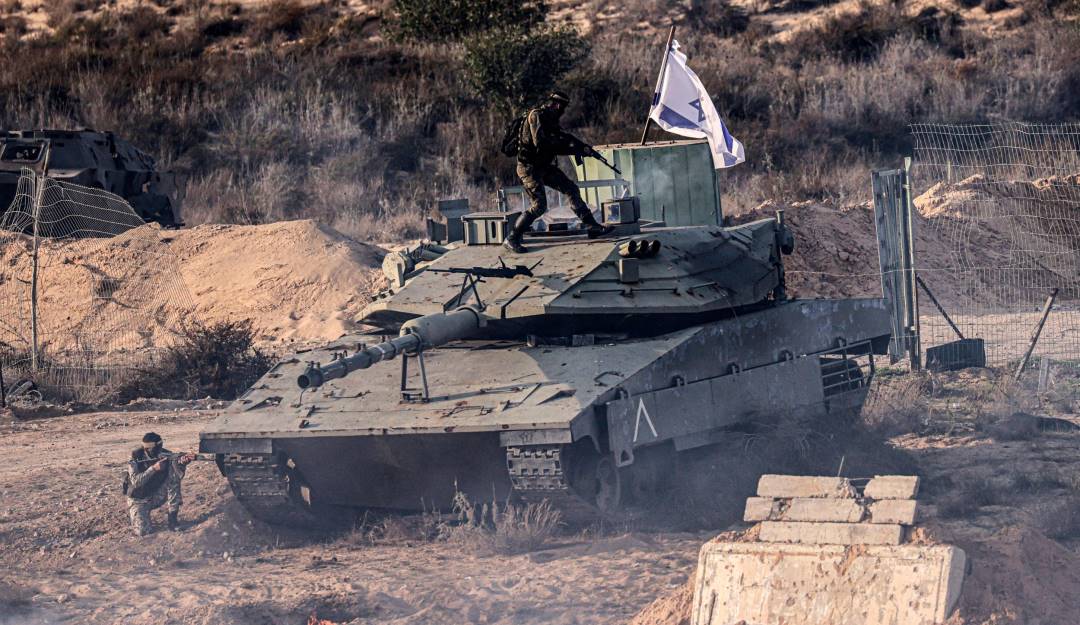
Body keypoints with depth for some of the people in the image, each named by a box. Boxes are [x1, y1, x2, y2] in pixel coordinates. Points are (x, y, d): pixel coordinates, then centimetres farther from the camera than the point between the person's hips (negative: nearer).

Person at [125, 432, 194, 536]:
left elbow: (178, 475, -24)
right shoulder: (136, 458, -18)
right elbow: (136, 481, -29)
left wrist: (182, 462, -45)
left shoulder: (166, 455, -9)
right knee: (143, 531, -26)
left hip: (156, 497, 3)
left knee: (173, 473, -20)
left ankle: (173, 518, -13)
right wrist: (153, 468, -39)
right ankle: (136, 515, 13)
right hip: (139, 500, -3)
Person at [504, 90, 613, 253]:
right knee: (538, 206, -15)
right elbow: (540, 142, -27)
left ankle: (592, 226, 13)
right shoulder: (536, 116, -16)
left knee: (571, 189, 7)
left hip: (543, 166, 9)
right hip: (529, 168, -9)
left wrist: (583, 148, -4)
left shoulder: (550, 120, 11)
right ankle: (511, 239, -7)